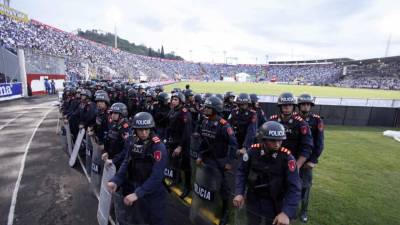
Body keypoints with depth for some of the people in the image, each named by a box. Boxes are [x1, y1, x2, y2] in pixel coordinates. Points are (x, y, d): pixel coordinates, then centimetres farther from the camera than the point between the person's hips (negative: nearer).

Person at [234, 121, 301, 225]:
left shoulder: (287, 157, -21)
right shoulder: (253, 151, -17)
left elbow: (294, 188, -21)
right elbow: (242, 172, -5)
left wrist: (286, 213, -31)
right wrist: (239, 193, -16)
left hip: (275, 204, -1)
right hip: (253, 200, 2)